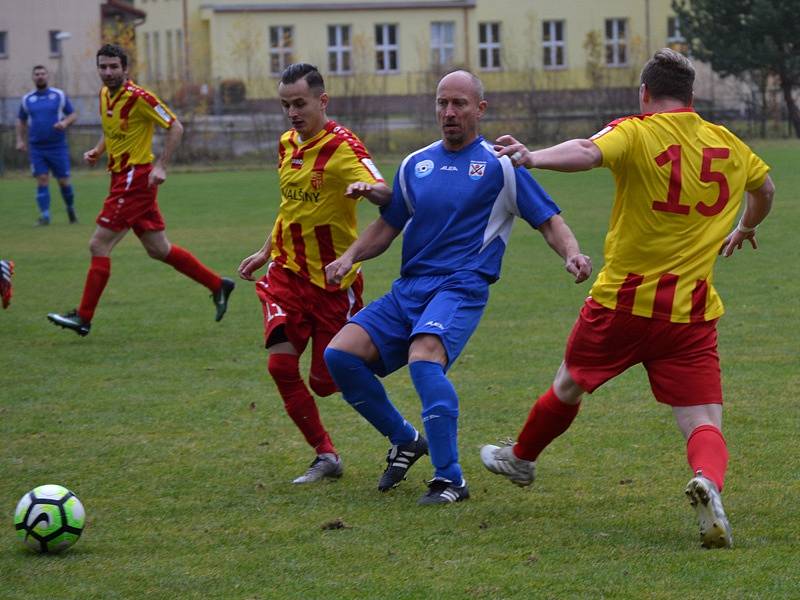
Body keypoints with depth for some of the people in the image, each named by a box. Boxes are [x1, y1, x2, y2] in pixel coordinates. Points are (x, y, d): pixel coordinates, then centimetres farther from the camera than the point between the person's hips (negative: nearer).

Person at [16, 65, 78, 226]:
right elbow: (21, 121, 18)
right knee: (42, 180, -7)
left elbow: (73, 115, 6)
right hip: (36, 148, 1)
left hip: (58, 146, -1)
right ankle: (45, 215, -6)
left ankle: (71, 209, 25)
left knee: (64, 181, 3)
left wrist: (65, 122, -15)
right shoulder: (27, 99, 7)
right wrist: (20, 140, 6)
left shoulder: (59, 95, 2)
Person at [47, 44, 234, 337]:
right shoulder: (105, 96, 10)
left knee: (99, 245, -8)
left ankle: (84, 318, -3)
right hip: (121, 177, 9)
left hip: (135, 178, -9)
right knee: (158, 249, 14)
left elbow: (175, 127, -13)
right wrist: (97, 151, 7)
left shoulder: (138, 97, -15)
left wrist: (161, 166, -19)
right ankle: (218, 285, 24)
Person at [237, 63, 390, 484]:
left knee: (326, 381, -1)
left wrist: (367, 188, -53)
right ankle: (325, 456, 3)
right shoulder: (287, 144, 8)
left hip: (333, 278, -6)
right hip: (287, 271, 6)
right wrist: (265, 252, 26)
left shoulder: (342, 146, -15)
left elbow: (386, 194, -31)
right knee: (281, 364, -10)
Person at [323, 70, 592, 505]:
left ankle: (449, 479, -26)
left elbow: (549, 221, 2)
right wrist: (349, 257, 7)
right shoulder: (415, 164, 17)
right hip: (408, 288, 6)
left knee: (423, 357, -33)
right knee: (340, 354, -10)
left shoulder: (499, 165, 2)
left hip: (460, 288, -6)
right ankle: (405, 440, 10)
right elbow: (388, 225, 24)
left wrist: (572, 254, -18)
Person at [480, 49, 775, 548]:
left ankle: (521, 459, 46)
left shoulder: (636, 133, -7)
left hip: (622, 304, -1)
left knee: (569, 388, 23)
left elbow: (587, 153, -31)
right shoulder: (728, 145, 9)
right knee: (705, 426, -3)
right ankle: (708, 482, -35)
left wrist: (532, 157, -44)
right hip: (693, 313, 1)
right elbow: (764, 187, 31)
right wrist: (746, 228, 51)